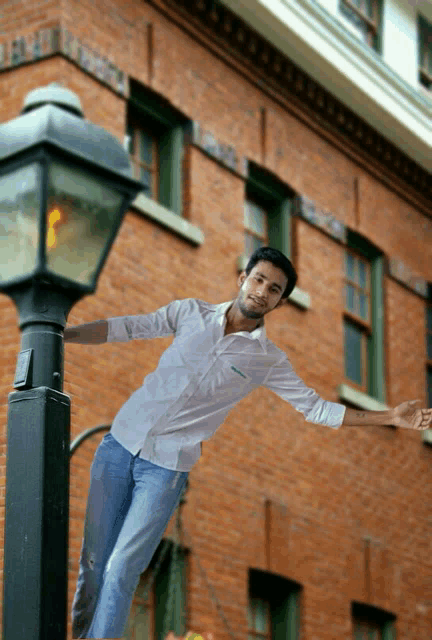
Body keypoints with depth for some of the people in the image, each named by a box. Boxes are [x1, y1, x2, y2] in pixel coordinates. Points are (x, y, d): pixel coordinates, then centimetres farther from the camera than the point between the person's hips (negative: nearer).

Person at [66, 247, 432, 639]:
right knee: (93, 560, 3)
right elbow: (125, 328, 6)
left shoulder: (268, 361, 2)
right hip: (121, 443, 2)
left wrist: (392, 417, 0)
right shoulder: (190, 312, 5)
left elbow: (316, 408, 6)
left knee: (120, 572, -11)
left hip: (166, 467, -2)